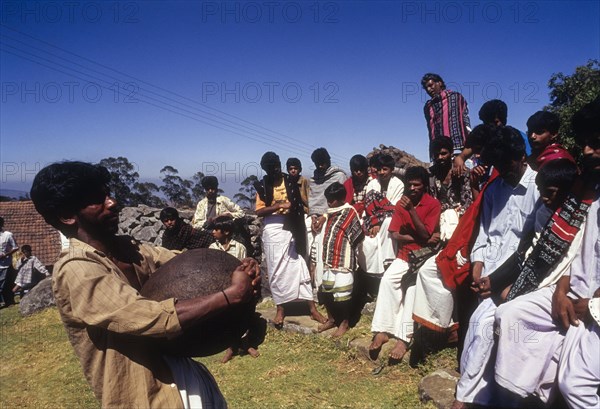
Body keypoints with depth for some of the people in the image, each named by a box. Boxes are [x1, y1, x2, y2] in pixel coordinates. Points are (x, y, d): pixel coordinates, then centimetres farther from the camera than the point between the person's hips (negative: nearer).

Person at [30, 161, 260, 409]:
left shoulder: (126, 248, 4)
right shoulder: (76, 271, -21)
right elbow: (153, 318, -30)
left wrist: (237, 271, -18)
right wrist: (232, 295, -27)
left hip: (175, 369, 8)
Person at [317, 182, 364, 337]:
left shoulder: (350, 212, -12)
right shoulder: (331, 213, 12)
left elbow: (359, 235, -13)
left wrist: (348, 248, -2)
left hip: (343, 260, -8)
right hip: (329, 259, 8)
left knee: (342, 293, 2)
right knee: (325, 291, 15)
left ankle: (345, 322, 18)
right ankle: (331, 319, 31)